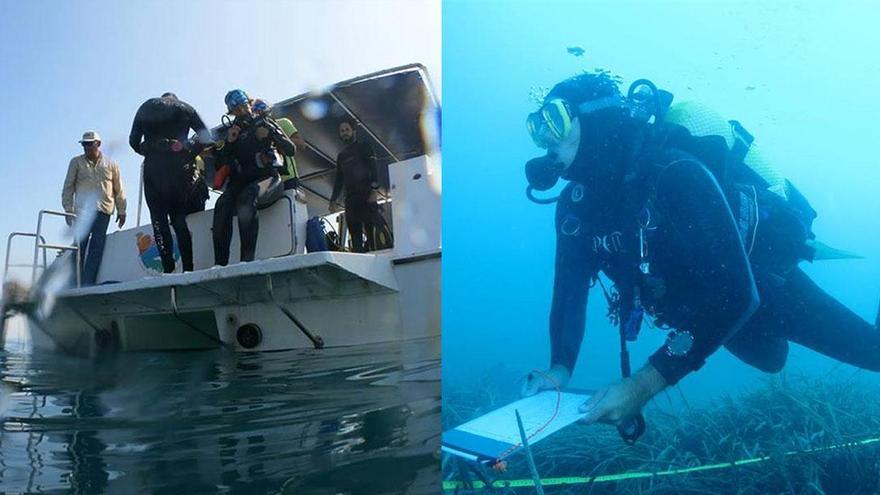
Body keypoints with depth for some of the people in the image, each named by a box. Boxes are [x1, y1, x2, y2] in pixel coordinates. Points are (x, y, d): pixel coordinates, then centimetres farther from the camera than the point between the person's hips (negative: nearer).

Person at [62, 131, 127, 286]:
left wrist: (121, 211, 10)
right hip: (82, 211, 0)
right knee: (79, 247, -4)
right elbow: (68, 187, 8)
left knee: (96, 249, -3)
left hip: (104, 211, 1)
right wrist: (68, 209, 0)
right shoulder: (76, 162, 9)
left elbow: (119, 190, 14)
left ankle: (88, 283, -3)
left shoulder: (111, 164, 12)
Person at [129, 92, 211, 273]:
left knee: (158, 219, 2)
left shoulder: (145, 108, 20)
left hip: (153, 167, 0)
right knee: (180, 218, 4)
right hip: (179, 166, 0)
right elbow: (206, 138, 6)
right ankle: (187, 268, -5)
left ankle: (168, 268, -9)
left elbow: (134, 141, 12)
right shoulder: (185, 109, 17)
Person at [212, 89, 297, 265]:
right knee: (222, 204, -30)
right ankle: (220, 263, -36)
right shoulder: (232, 130, 25)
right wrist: (229, 143, 3)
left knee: (247, 197, -38)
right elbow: (220, 165, 18)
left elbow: (291, 150, 6)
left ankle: (247, 259, -43)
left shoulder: (265, 123, 16)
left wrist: (270, 135, -8)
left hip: (268, 178, -3)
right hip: (241, 181, 3)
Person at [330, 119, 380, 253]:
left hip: (365, 195, -5)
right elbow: (339, 180, 25)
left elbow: (373, 167, -2)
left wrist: (373, 188, -16)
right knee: (355, 233, -3)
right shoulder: (341, 156, 27)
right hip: (350, 198, 5)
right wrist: (333, 199, 12)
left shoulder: (363, 146, 11)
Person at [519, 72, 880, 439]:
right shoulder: (575, 205, -17)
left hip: (762, 282, -6)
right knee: (771, 360, 32)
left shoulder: (673, 172, -39)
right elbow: (569, 291, -11)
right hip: (700, 307, 6)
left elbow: (735, 294, -43)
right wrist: (559, 369, -28)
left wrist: (644, 384, -48)